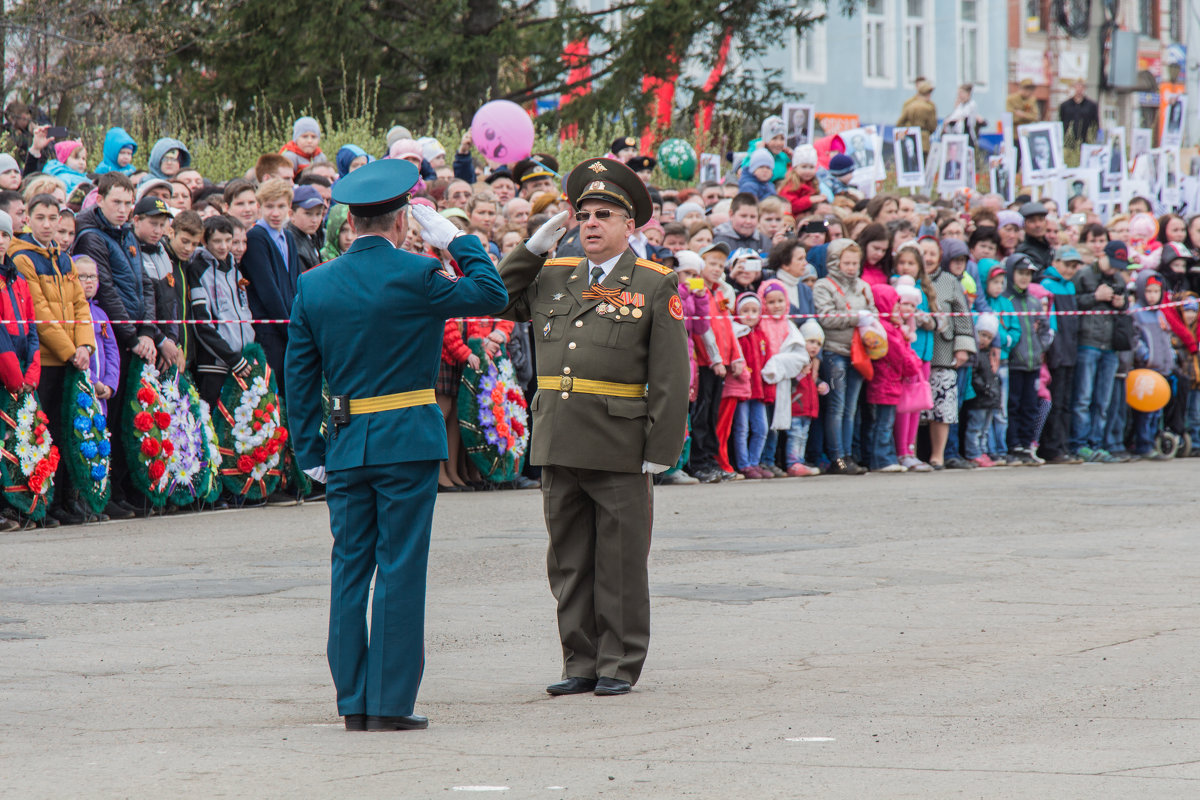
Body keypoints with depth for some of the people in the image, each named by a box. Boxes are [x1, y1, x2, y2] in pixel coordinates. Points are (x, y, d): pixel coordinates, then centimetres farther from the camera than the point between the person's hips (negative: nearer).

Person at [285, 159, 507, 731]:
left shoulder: (313, 286, 3)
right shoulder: (416, 277, -10)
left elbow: (300, 377, 6)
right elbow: (492, 295, 2)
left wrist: (310, 452, 11)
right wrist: (455, 239, 9)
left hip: (346, 446, 4)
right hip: (408, 443, -4)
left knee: (349, 571, 9)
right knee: (400, 571, -1)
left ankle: (353, 701, 10)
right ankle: (391, 703, -1)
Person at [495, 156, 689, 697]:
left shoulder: (655, 286, -1)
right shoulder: (551, 278, 12)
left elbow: (670, 377, -4)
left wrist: (661, 449, -11)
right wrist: (534, 247, 10)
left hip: (621, 449, -4)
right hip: (559, 446, 5)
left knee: (620, 562, 3)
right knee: (569, 561, 9)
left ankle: (620, 666, 11)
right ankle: (581, 665, 17)